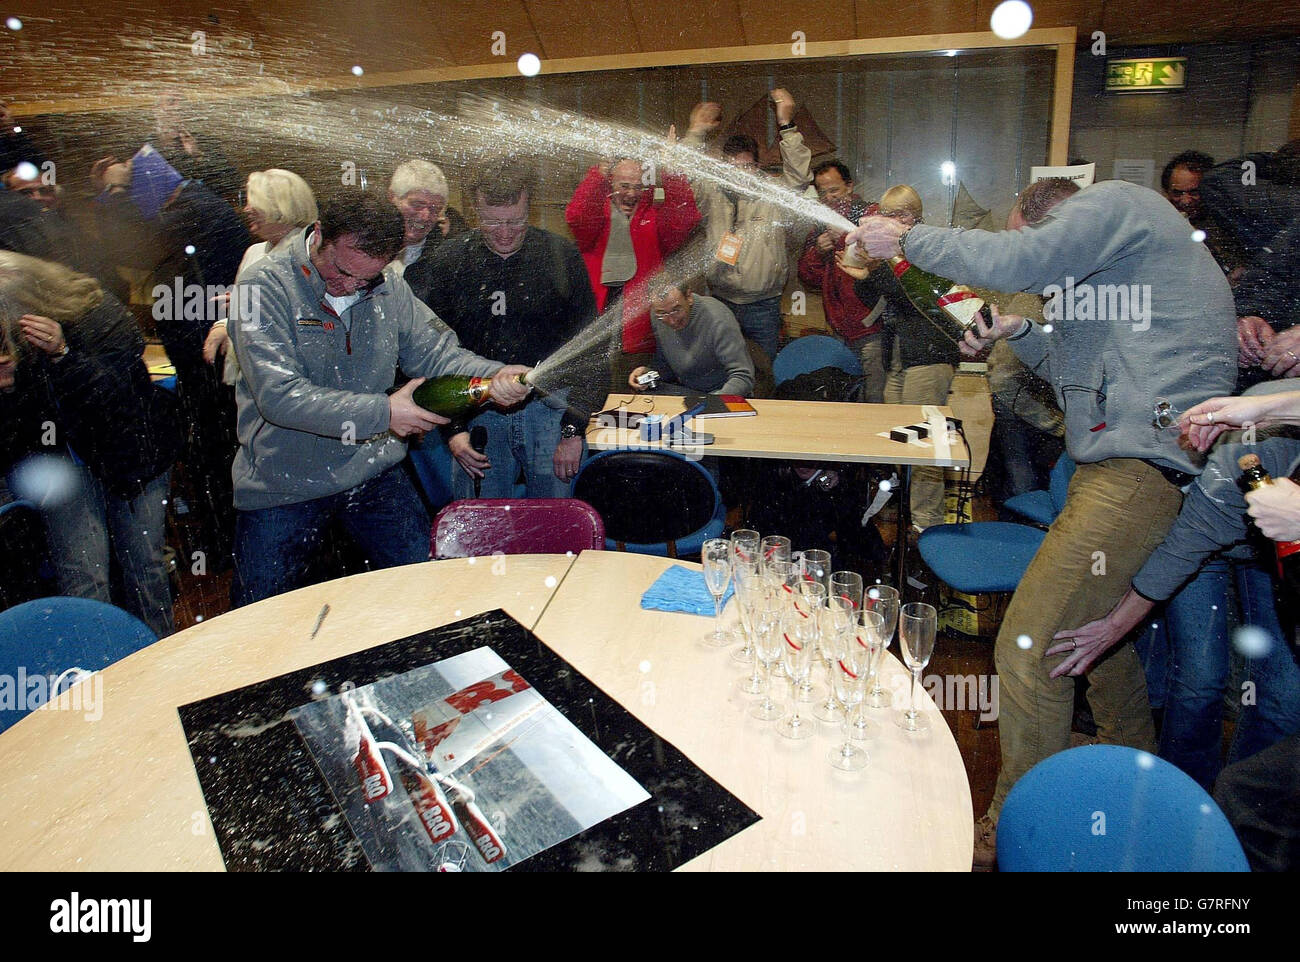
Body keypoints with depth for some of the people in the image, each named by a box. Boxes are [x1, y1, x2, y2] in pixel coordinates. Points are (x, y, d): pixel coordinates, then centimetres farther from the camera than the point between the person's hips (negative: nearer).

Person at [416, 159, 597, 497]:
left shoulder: (562, 255, -2)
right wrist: (452, 428, -5)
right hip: (477, 415, 1)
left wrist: (574, 429, -7)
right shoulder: (449, 259, 0)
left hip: (551, 408, -1)